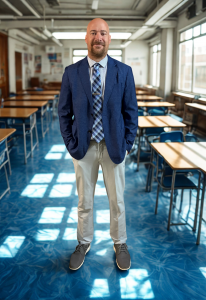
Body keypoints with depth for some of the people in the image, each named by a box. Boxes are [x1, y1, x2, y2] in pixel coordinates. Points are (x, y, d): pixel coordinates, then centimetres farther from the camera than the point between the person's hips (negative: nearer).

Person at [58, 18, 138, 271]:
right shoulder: (71, 72, -2)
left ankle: (120, 244, 34)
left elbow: (131, 111, 0)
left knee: (117, 200, 13)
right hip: (84, 147, 1)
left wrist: (127, 144, -5)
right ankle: (84, 243, 35)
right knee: (84, 201, 14)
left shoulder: (124, 72, -3)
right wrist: (70, 143, -3)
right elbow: (64, 112, 3)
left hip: (114, 147, 0)